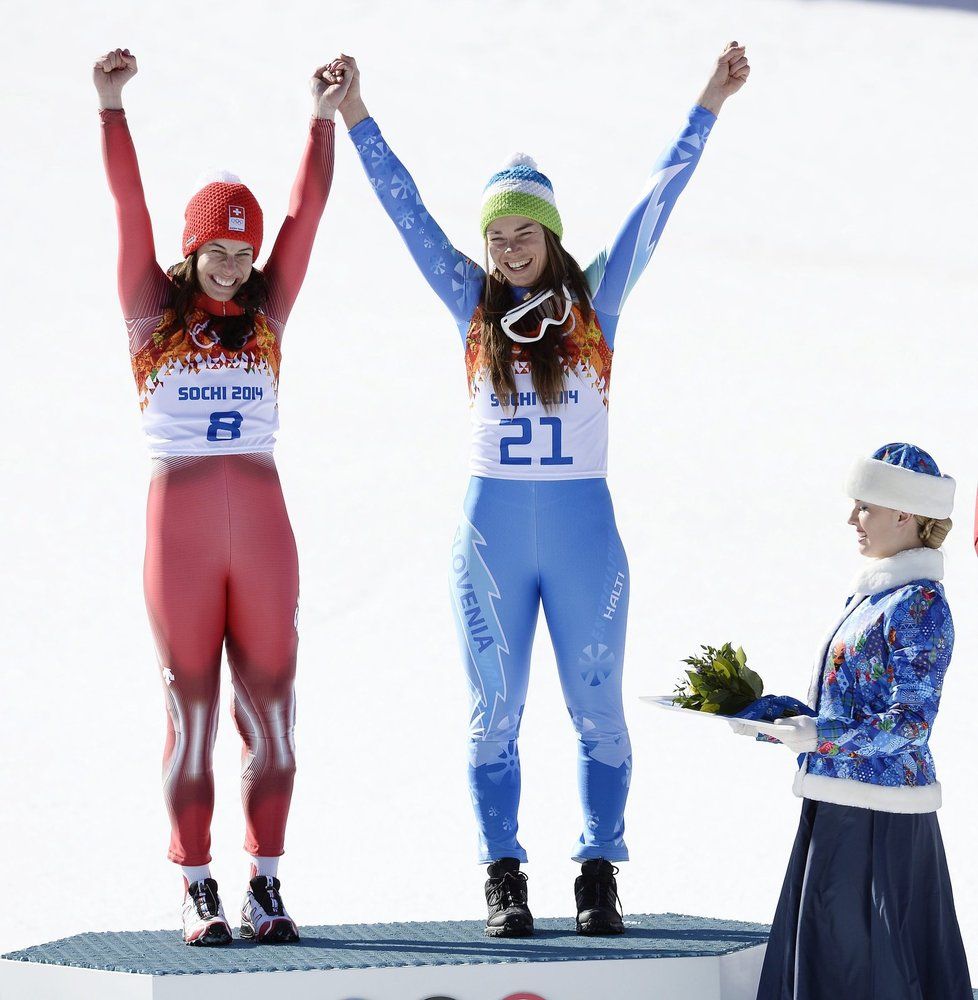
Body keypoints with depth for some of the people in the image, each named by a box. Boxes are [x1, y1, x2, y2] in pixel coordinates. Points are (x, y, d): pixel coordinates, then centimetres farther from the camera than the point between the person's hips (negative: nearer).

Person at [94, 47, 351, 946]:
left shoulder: (266, 315, 9)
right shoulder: (155, 313, 4)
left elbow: (307, 212, 3)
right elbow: (129, 208, -4)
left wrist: (325, 118, -5)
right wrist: (110, 108, -14)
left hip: (262, 524, 2)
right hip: (180, 523, -2)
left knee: (270, 706, 1)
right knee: (192, 710, 1)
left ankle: (266, 884, 5)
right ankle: (199, 889, 3)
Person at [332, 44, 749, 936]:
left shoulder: (596, 302, 2)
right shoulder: (475, 307, 5)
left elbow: (657, 203, -2)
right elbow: (408, 211, 4)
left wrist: (709, 107, -6)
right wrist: (356, 120, 0)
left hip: (584, 534, -1)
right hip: (491, 534, 1)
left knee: (598, 713, 1)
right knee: (495, 717, 3)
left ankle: (599, 876, 7)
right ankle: (504, 879, 8)